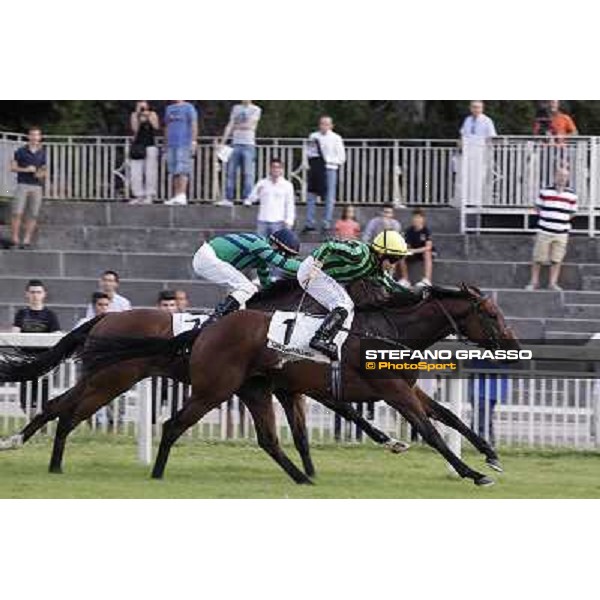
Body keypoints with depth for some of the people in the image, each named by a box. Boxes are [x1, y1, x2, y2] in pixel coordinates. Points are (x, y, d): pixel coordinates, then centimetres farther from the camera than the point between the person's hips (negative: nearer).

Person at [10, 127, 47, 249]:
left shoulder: (42, 153, 10)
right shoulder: (21, 151, 2)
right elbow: (13, 167, 3)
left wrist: (42, 174, -5)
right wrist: (26, 169, -11)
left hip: (37, 187, 2)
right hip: (23, 184, -2)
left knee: (33, 215, -1)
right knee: (17, 213, -8)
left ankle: (26, 241, 4)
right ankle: (15, 240, -3)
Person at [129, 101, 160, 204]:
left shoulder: (152, 114, 6)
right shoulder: (134, 116, 9)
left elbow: (156, 127, -7)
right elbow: (135, 129, -4)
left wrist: (148, 117, -9)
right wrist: (137, 115, -8)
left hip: (150, 146, -2)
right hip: (137, 146, 2)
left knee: (150, 172, -7)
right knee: (136, 173, -5)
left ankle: (149, 196, -5)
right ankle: (138, 196, -1)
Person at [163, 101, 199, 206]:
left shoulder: (188, 108, 1)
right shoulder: (169, 109, 19)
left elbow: (194, 125, -6)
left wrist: (194, 142, -15)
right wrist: (166, 143, 20)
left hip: (184, 144, -6)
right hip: (171, 144, 6)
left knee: (182, 170, -14)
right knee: (175, 172, 5)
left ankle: (182, 196, -20)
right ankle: (176, 196, 6)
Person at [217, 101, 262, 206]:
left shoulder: (256, 110, 3)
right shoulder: (236, 108, 17)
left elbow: (249, 125, -8)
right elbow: (230, 126, 12)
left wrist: (236, 126, 7)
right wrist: (222, 142, 5)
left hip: (248, 145, -4)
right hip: (236, 144, 4)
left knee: (248, 173, -9)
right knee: (230, 172, -1)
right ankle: (228, 198, 1)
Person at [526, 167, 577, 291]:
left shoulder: (571, 195, 2)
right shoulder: (545, 192, 0)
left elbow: (572, 212, 12)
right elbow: (538, 206, 11)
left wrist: (563, 220, 2)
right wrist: (543, 217, 1)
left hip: (561, 233, 1)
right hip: (544, 231, -1)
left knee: (556, 260, 3)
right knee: (538, 258, 3)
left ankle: (553, 283, 11)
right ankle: (534, 282, 13)